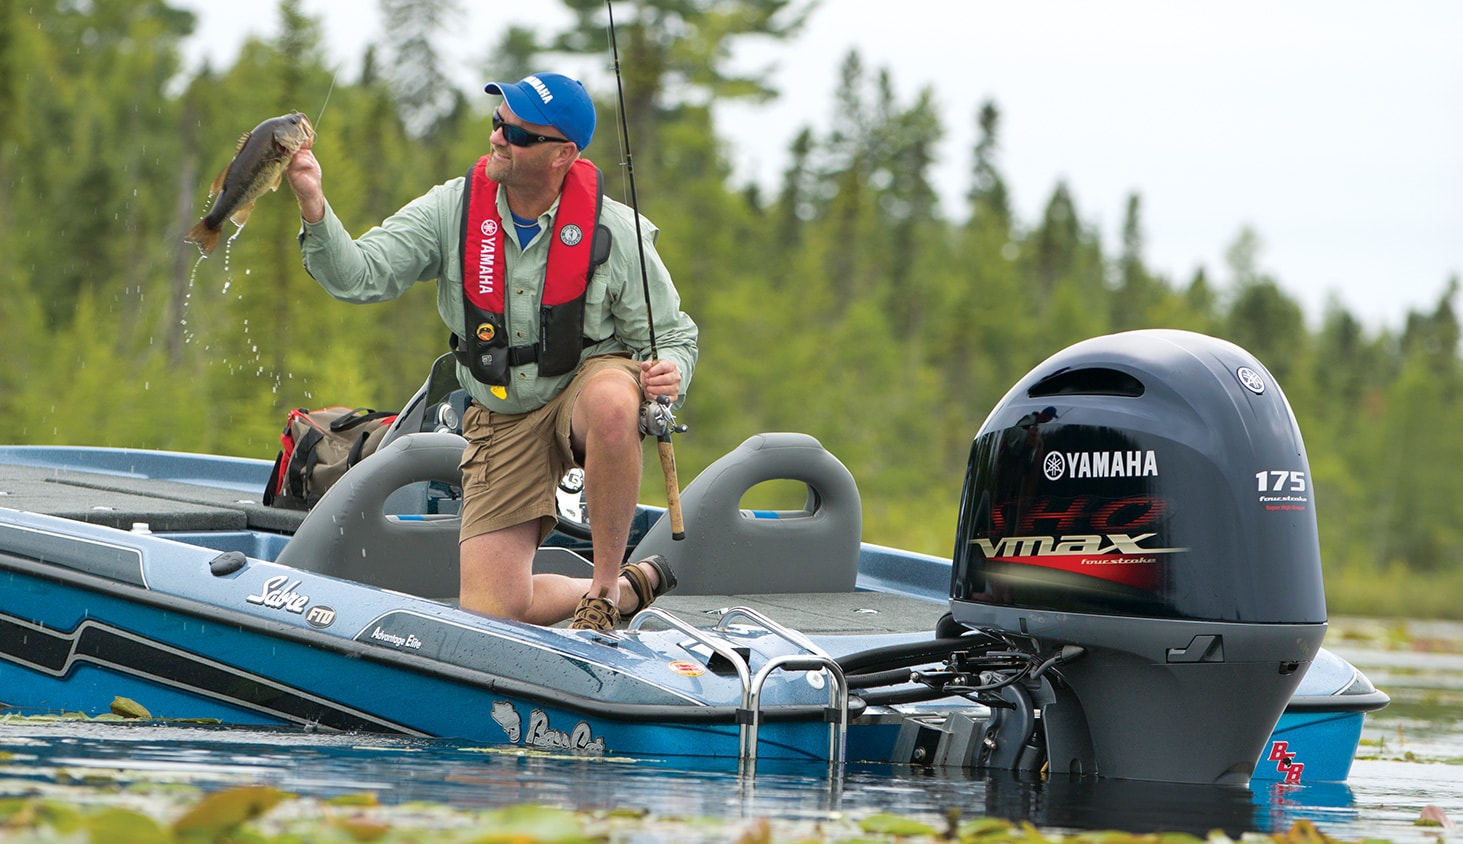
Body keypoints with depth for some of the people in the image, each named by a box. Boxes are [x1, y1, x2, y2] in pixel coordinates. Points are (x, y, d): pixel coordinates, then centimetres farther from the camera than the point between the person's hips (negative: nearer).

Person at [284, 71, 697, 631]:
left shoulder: (613, 230, -14)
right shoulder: (452, 210, -9)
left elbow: (671, 334, -4)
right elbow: (358, 275, -17)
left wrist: (669, 375, -28)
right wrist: (314, 206, -34)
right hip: (503, 424, 3)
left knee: (611, 400, -43)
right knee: (491, 611, -7)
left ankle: (604, 590, -23)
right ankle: (637, 586, 22)